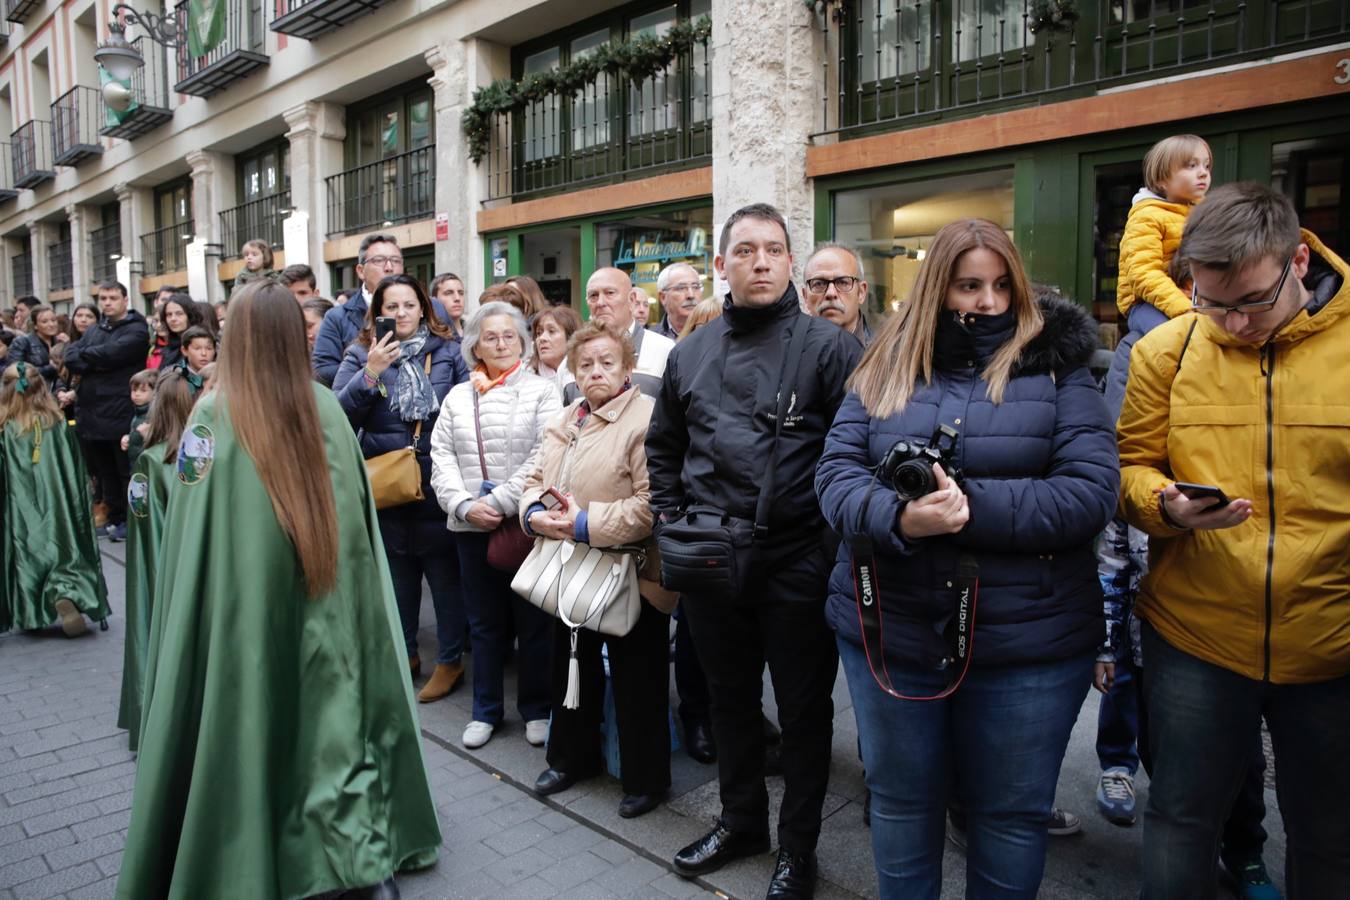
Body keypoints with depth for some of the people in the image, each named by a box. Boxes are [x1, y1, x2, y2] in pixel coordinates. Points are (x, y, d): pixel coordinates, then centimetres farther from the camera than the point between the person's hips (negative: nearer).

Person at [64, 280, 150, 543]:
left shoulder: (136, 330, -4)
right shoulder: (92, 330, 18)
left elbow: (111, 353, -19)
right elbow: (70, 358, 5)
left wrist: (84, 355, -1)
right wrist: (96, 363, -12)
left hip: (121, 413, -7)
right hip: (91, 412, 7)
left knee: (127, 471, 1)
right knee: (103, 471, 13)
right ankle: (115, 518, 22)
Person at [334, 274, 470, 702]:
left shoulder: (448, 351, 0)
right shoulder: (360, 355, 3)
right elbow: (338, 415, -7)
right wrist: (370, 374, -19)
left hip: (437, 482, -2)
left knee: (443, 570, 5)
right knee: (397, 570, 16)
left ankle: (451, 660, 20)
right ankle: (404, 652, 33)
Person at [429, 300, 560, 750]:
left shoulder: (541, 391, -1)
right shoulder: (457, 396, 11)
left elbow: (543, 459, -10)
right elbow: (442, 456, 5)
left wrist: (499, 503, -16)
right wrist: (465, 506, -9)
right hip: (471, 527, 3)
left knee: (533, 621, 6)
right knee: (484, 623, 14)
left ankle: (536, 708, 22)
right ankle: (485, 710, 27)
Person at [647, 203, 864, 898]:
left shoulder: (829, 346, -7)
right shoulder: (690, 353, 9)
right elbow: (662, 447, 19)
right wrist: (668, 522, 10)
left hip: (797, 561, -4)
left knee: (803, 708, 10)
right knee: (730, 697, 19)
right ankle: (741, 820, 40)